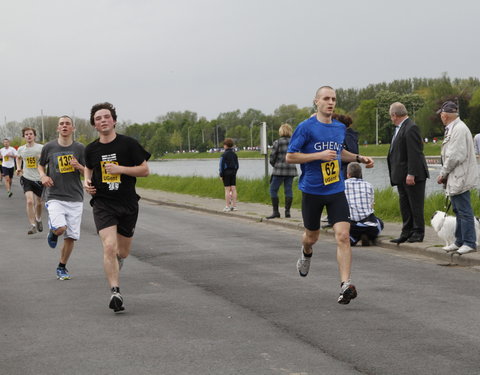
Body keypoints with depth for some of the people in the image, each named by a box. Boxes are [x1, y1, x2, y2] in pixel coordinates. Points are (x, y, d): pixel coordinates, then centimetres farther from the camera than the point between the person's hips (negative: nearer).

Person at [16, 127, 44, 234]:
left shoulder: (41, 148, -9)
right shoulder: (21, 149, 1)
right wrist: (18, 168, 10)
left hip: (39, 178, -1)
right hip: (26, 178, 1)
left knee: (38, 203, 13)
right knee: (29, 201, -17)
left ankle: (38, 219, 42)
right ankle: (32, 225, -11)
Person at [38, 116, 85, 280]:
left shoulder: (80, 148, 3)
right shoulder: (49, 147, 2)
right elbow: (41, 165, 18)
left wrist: (79, 166, -14)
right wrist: (43, 176, -3)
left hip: (75, 198, 2)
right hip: (54, 197, -1)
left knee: (71, 237, 2)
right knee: (60, 228, -24)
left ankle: (62, 268, 22)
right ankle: (53, 232, 14)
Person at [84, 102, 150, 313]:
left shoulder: (128, 144, -5)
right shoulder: (91, 149, 4)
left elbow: (145, 170, -4)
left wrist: (119, 169, -15)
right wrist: (87, 181, 4)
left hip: (128, 204, 0)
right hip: (103, 204, 0)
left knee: (122, 252, 12)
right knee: (109, 247, -20)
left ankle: (113, 268, 48)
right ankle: (115, 292, -20)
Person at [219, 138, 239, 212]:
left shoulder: (223, 155, -9)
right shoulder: (234, 154, 8)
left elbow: (222, 165, -11)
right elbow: (237, 165, 12)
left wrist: (221, 175, -6)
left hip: (226, 172, -5)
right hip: (233, 172, 5)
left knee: (227, 189, -5)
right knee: (233, 189, 4)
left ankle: (227, 206, -5)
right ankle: (234, 206, 4)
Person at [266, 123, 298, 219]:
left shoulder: (277, 143, -6)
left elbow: (272, 158, -5)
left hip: (279, 169, -4)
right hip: (291, 169, 5)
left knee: (273, 190, 3)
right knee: (288, 190, 8)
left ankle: (276, 212, -2)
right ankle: (287, 211, 6)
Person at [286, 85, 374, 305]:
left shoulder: (340, 128, 9)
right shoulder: (306, 127, -8)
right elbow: (290, 157, -10)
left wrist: (359, 159, 14)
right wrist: (319, 155, -18)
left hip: (336, 190, 3)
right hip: (312, 191, -3)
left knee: (343, 236, -14)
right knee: (311, 237, 14)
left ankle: (345, 285, -16)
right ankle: (306, 254, 51)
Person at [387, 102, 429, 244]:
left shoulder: (411, 128, -16)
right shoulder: (399, 128, 15)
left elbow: (414, 153, -21)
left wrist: (411, 174, -24)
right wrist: (395, 174, 15)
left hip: (413, 175, -10)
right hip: (402, 176, 10)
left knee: (415, 204, -2)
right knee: (404, 205, 12)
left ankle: (418, 233, 5)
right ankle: (406, 232, 17)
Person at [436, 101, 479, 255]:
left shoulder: (459, 129, -17)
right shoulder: (452, 129, 15)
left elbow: (455, 156, -20)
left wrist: (443, 174, -11)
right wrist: (444, 174, 12)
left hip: (460, 178, -11)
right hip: (454, 178, 11)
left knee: (464, 210, -7)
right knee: (458, 211, 15)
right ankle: (460, 241, 22)